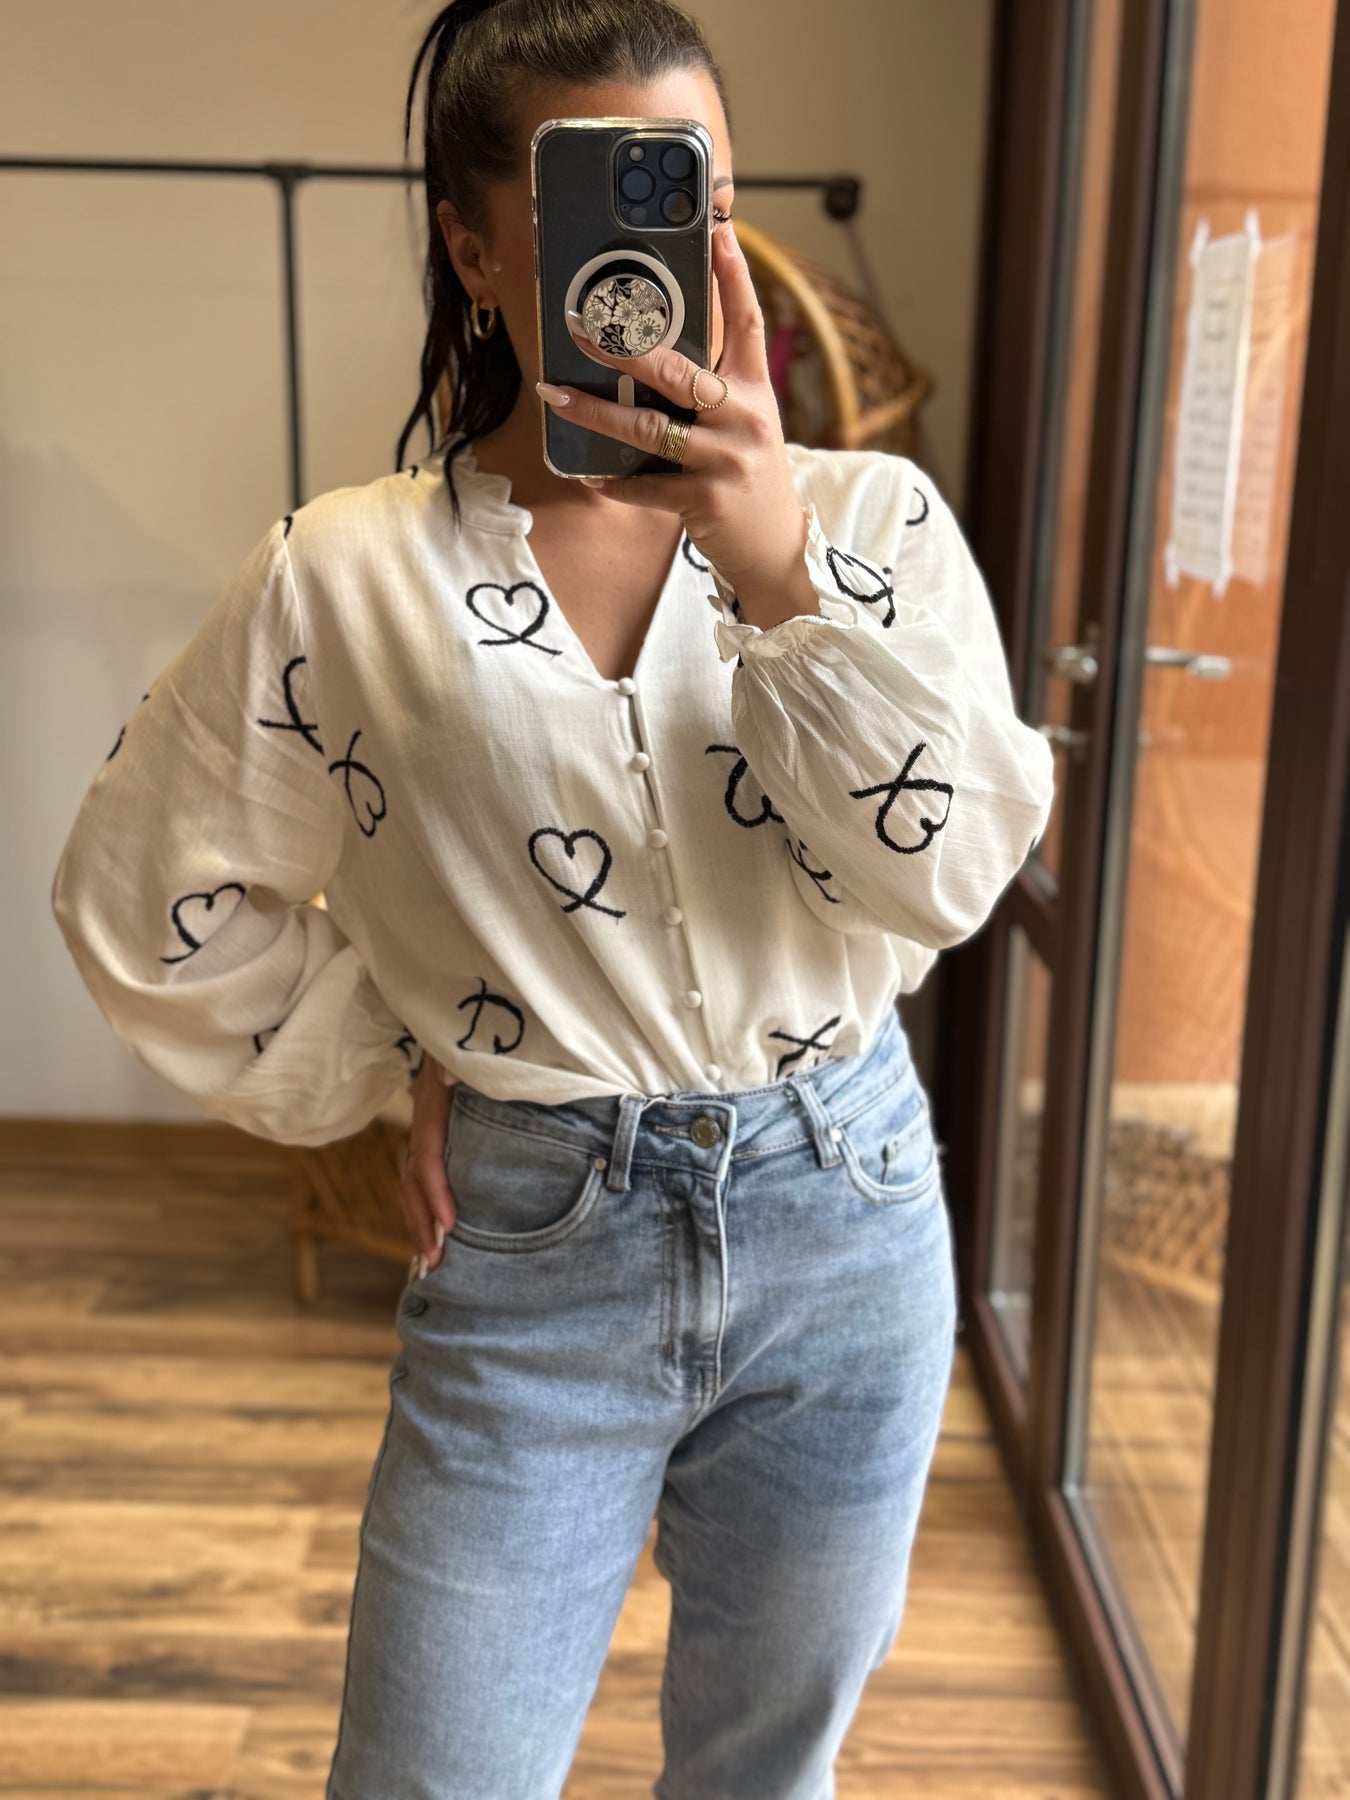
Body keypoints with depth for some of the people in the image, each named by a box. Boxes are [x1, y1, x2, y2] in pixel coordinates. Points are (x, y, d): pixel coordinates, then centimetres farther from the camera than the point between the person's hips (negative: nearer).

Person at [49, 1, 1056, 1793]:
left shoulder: (869, 518, -4)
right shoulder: (343, 580, -7)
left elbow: (946, 879, -14)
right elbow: (143, 896, 2)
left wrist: (783, 567, -24)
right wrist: (391, 1075, 0)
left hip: (846, 1225, 2)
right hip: (535, 1252, -1)